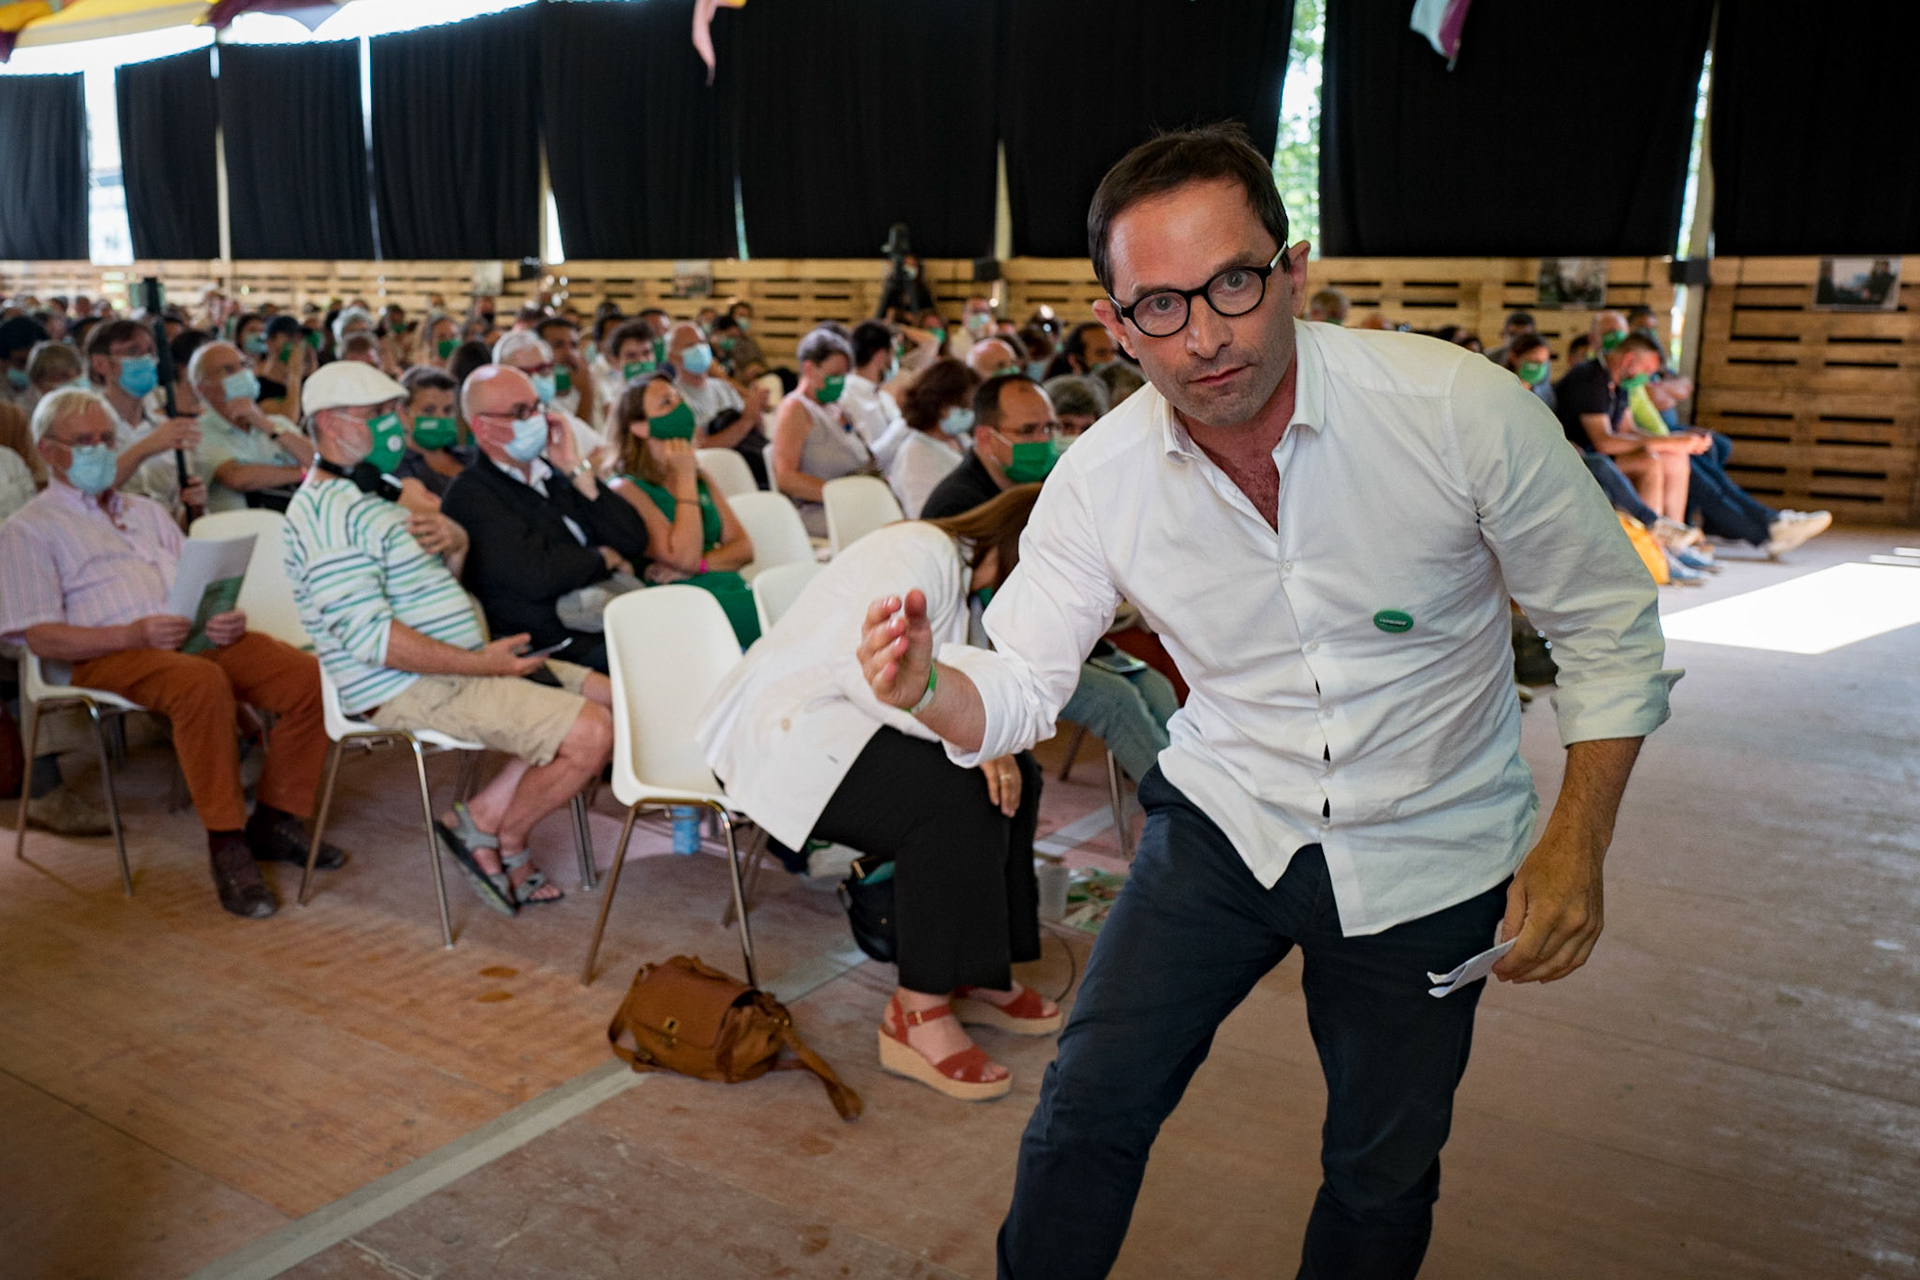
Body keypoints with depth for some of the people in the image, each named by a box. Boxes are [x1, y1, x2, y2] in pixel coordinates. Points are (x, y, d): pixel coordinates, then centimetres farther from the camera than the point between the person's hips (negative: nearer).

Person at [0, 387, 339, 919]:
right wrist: (135, 634, -18)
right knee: (203, 683, -39)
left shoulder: (148, 512, 30)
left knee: (308, 676, -21)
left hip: (196, 638, 6)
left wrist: (227, 617, -3)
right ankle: (226, 844, -31)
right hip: (109, 656, -5)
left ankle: (274, 820, -10)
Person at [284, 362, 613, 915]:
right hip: (410, 689, -11)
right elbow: (369, 635, -23)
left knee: (609, 697, 3)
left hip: (461, 666, 11)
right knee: (592, 734, -21)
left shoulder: (375, 491, 19)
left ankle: (485, 820, 1)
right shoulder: (323, 512, -14)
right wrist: (482, 663, -22)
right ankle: (502, 840, 3)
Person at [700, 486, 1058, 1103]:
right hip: (783, 732, -11)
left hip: (843, 719, 11)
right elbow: (866, 669, -28)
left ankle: (974, 977, 5)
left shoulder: (957, 573, 19)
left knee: (1012, 776, -2)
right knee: (954, 798, -28)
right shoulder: (922, 552, -15)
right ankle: (917, 1016, -20)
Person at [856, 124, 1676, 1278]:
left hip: (1427, 852, -1)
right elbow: (1023, 686, -8)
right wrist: (932, 687, -31)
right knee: (1089, 1108, -1)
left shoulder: (1465, 411, -23)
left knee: (1383, 1168, 13)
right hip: (1226, 822, 1)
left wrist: (1577, 846, -16)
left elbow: (1609, 628, -11)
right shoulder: (1100, 478, -15)